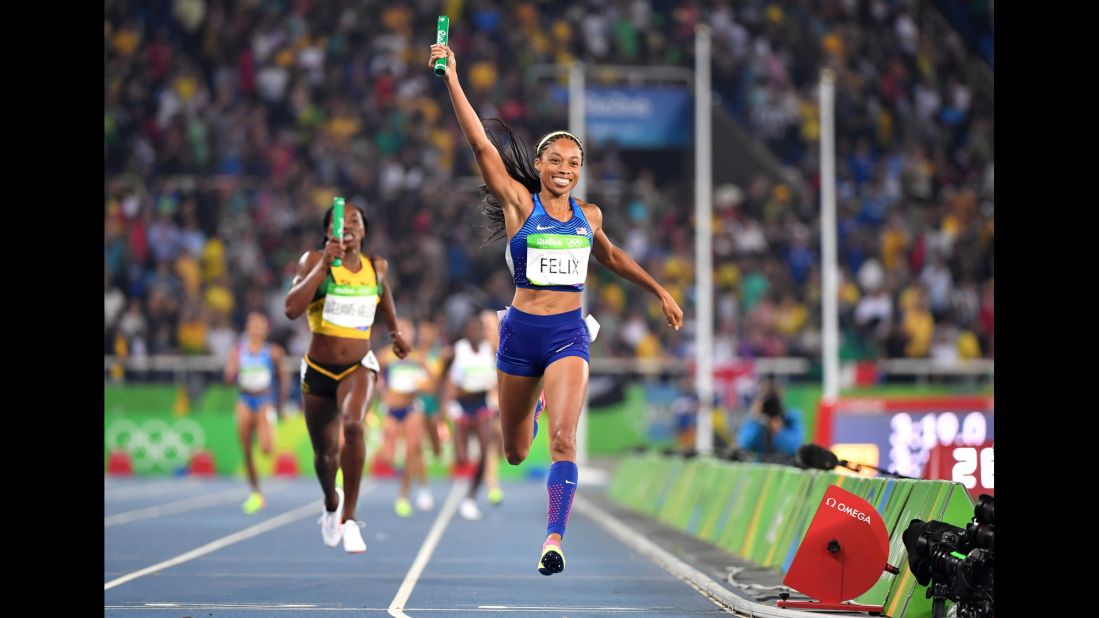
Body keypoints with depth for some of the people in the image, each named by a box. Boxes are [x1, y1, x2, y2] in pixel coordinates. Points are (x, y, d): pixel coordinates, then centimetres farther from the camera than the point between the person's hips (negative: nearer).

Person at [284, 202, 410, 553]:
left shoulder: (377, 267, 1)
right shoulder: (314, 261, -10)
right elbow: (292, 309, -26)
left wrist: (395, 332, 33)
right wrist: (324, 265, -30)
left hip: (358, 367, 0)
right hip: (318, 370, 0)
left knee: (352, 425, -31)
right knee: (325, 455, 13)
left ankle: (349, 519, -24)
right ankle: (331, 504, 49)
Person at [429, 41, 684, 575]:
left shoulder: (588, 215, 8)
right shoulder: (519, 204, -2)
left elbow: (610, 256, 29)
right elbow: (481, 144, -11)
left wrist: (660, 291, 32)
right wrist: (452, 79, -19)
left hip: (568, 334, 1)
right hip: (522, 331, -1)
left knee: (563, 440, -20)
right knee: (514, 453, 14)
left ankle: (554, 538, -25)